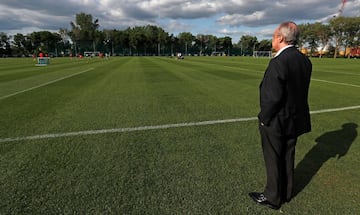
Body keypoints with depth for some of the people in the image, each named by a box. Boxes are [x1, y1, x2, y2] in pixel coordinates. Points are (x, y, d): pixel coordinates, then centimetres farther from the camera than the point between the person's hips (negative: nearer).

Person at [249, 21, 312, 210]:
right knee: (288, 158, 21)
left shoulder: (278, 62, -24)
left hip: (276, 123, -8)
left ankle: (273, 198, 30)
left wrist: (263, 118, -12)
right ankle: (286, 193, 40)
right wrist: (294, 112, 14)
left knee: (273, 161, 10)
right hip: (295, 120, 8)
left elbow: (272, 97, -26)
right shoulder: (305, 60, 1)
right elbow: (301, 92, 6)